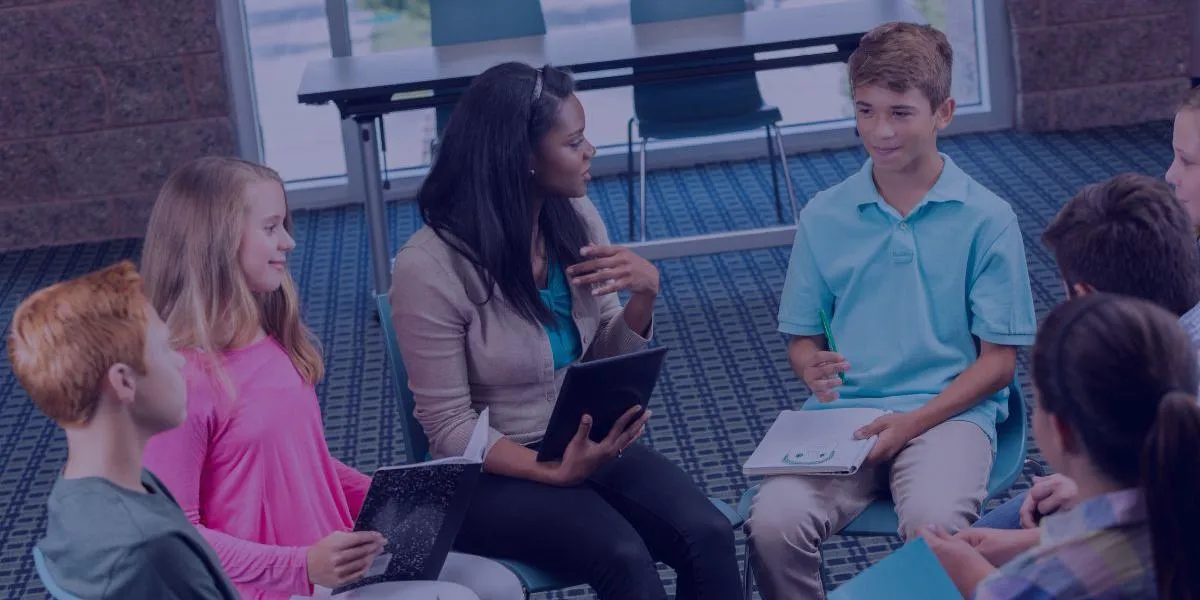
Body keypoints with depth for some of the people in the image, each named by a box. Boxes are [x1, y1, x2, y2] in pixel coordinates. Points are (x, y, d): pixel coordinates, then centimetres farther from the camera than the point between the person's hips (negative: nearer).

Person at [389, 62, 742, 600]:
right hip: (490, 471, -5)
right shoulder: (429, 267, -17)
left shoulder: (576, 219, -1)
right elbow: (450, 428, -13)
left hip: (589, 441, 5)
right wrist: (556, 471, -27)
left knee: (708, 535, -21)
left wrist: (644, 294, -13)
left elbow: (607, 359, 8)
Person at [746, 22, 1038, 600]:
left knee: (933, 524, -34)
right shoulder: (823, 216, 9)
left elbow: (998, 360, 1)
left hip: (948, 410, -2)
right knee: (774, 522, -27)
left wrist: (913, 422, -13)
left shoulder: (987, 219, 1)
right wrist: (813, 368, -10)